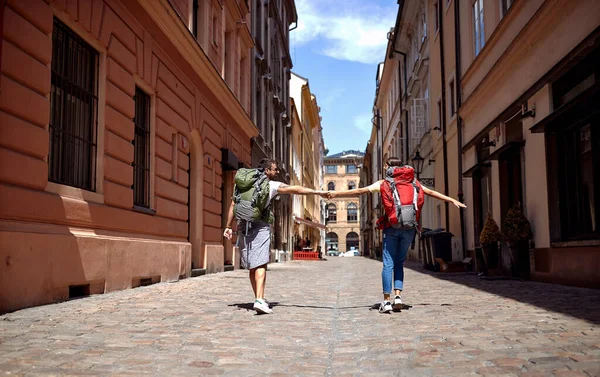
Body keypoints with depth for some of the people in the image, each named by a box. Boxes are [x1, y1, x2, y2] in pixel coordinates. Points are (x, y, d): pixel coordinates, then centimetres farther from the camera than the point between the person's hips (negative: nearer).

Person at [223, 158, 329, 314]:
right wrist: (319, 192, -1)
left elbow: (233, 205, 13)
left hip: (244, 227, 5)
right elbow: (296, 189, -2)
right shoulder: (272, 185, 0)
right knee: (260, 265, -10)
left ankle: (259, 298, 19)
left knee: (252, 266, 11)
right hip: (261, 227, -5)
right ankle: (259, 300, -22)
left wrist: (228, 227, 16)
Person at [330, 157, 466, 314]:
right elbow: (431, 192, 20)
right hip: (410, 228, 3)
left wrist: (336, 194, 7)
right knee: (399, 262, 14)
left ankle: (387, 301, 0)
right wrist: (453, 200, 30)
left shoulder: (383, 184, 6)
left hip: (392, 227, -3)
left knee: (388, 264, 2)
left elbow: (359, 191, 3)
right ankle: (398, 295, 3)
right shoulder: (414, 183, 15)